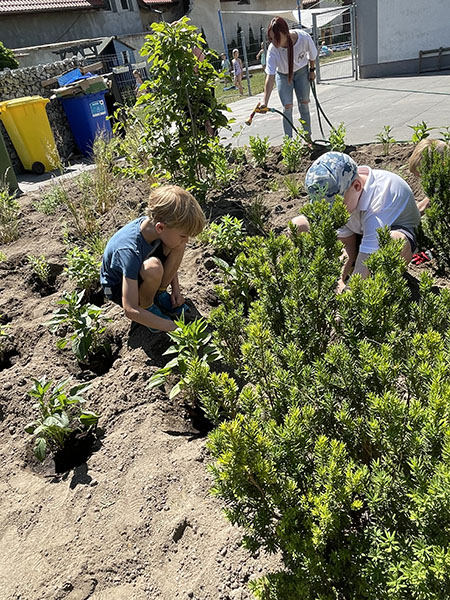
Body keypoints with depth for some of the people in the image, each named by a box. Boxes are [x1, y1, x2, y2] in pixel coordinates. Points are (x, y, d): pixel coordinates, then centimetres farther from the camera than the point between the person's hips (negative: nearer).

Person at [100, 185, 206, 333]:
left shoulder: (152, 223, -20)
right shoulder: (130, 251, -39)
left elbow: (170, 259, 4)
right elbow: (130, 310, -39)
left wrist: (176, 289, -5)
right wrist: (174, 327, -38)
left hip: (137, 268, 6)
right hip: (118, 286, -6)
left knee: (178, 245, -16)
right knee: (153, 267, -38)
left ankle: (160, 294, 0)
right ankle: (147, 306, -8)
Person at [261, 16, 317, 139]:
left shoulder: (304, 37, -33)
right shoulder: (272, 50, -34)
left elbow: (312, 54, -10)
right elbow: (270, 77, -40)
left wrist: (312, 70, 2)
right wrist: (265, 101, -50)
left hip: (301, 71, 1)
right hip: (283, 75, -1)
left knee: (304, 104, 5)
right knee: (287, 107, -8)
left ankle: (308, 138, 16)